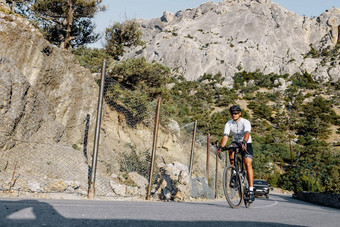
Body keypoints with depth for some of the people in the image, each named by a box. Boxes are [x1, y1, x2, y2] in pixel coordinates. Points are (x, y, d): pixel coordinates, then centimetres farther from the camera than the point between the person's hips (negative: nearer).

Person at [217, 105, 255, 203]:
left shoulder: (246, 122, -17)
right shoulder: (228, 124, -8)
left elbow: (247, 133, -35)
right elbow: (225, 136, -19)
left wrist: (244, 142, -56)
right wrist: (221, 146, -36)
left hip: (246, 144, -3)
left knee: (248, 164, -20)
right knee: (231, 152, -32)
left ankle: (251, 190, -19)